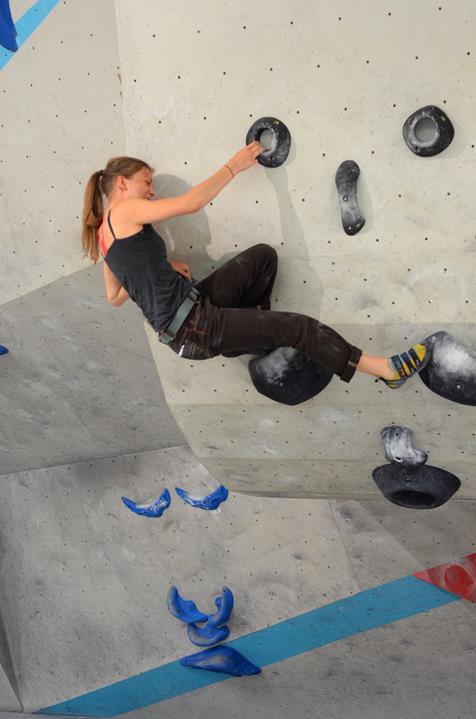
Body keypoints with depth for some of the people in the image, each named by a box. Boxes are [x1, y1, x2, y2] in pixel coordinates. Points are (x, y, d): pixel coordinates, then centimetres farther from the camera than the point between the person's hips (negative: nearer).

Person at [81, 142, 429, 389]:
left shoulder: (103, 234, 16)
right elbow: (192, 202, -16)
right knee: (298, 326, -12)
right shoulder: (125, 210, -11)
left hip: (193, 304, 9)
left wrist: (160, 268, 14)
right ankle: (388, 369, -6)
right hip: (193, 329, -9)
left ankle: (250, 328, 18)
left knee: (264, 255, 5)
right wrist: (235, 166, -4)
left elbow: (115, 297, 22)